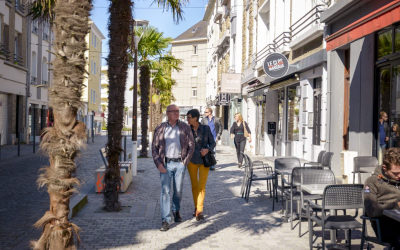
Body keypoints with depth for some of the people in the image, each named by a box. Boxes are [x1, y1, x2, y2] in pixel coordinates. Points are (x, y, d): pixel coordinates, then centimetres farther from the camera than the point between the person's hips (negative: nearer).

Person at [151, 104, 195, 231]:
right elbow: (154, 148, 4)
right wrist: (158, 164, -7)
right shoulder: (160, 129, 2)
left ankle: (176, 210, 38)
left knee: (178, 190, 11)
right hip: (165, 164, -1)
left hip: (180, 163, 1)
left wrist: (185, 162, -1)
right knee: (165, 191, -6)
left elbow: (191, 146, 5)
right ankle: (165, 221, -4)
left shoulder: (185, 128, 2)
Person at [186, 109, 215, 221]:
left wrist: (207, 150, -20)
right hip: (192, 160, 2)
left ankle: (199, 211, -6)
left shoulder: (206, 128, -7)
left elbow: (213, 143, 0)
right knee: (194, 185, 10)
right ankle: (196, 207, 25)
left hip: (204, 160, -2)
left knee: (202, 186, -8)